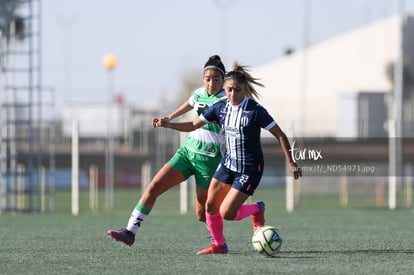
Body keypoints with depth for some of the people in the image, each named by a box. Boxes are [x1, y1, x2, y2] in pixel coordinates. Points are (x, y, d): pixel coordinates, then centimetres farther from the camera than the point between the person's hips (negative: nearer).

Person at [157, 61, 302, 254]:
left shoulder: (255, 110, -18)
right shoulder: (220, 108, -2)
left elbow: (280, 135, -13)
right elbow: (193, 125, 6)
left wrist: (291, 163, -16)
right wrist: (169, 124, -8)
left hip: (249, 169, -6)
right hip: (228, 164, 6)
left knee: (227, 214, -10)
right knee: (210, 206, 2)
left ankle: (257, 209, 19)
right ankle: (218, 245, 23)